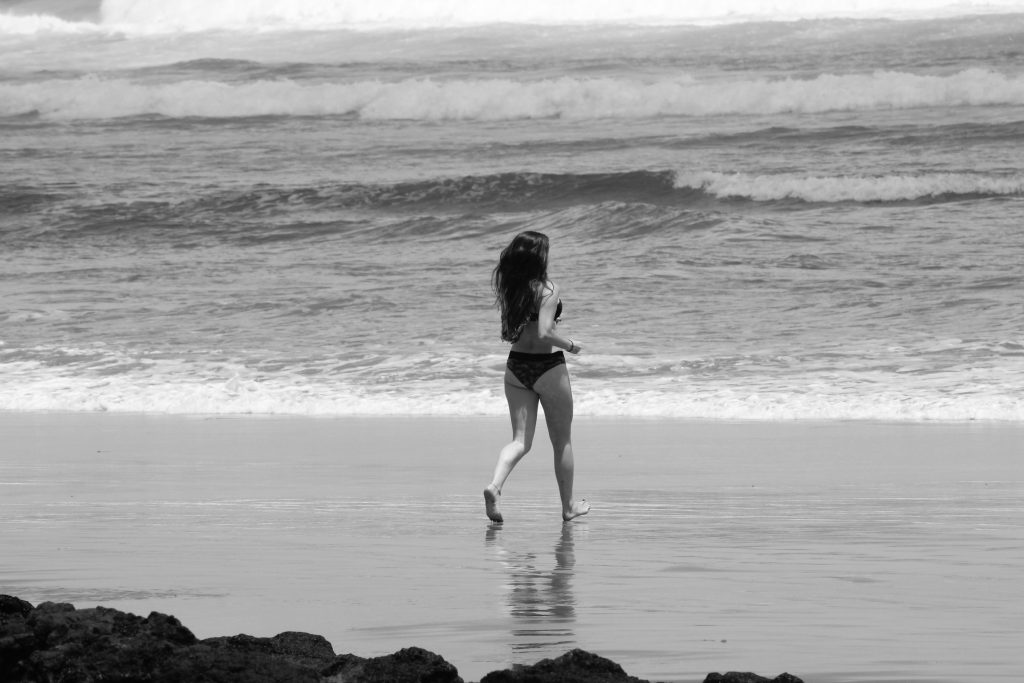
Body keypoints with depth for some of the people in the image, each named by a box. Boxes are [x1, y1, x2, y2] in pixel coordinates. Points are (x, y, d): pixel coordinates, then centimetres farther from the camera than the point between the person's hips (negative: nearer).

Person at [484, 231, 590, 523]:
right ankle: (568, 506, 23)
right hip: (548, 367, -5)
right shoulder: (548, 290, -17)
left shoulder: (508, 288, 1)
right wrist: (570, 345, -8)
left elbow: (508, 331, 9)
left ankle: (495, 486, -21)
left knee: (521, 440, 5)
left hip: (516, 366, 5)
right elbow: (544, 333, -25)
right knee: (562, 442, 12)